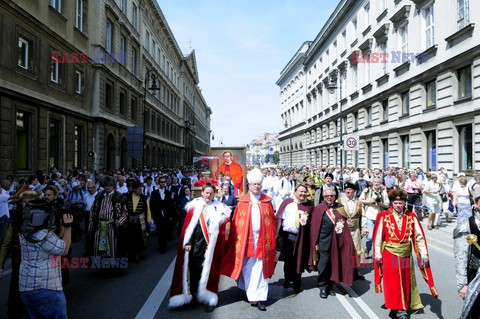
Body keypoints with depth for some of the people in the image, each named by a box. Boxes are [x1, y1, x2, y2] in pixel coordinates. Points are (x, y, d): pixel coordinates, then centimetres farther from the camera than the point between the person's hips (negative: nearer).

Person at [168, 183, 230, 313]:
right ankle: (193, 294, 24)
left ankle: (209, 299, 15)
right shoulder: (194, 207, 3)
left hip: (209, 246, -1)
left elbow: (221, 230, -1)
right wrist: (187, 242, -7)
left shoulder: (218, 209, 0)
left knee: (208, 270, 4)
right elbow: (187, 226, 1)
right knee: (193, 269, 8)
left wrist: (212, 245, -8)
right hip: (194, 245, 1)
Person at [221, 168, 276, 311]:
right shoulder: (242, 201, 1)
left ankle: (260, 297, 7)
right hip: (246, 238, -1)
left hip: (262, 239, 1)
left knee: (260, 268, 2)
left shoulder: (267, 201, 5)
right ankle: (252, 296, 15)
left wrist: (272, 238, 1)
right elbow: (236, 222, -1)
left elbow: (272, 221, 6)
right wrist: (238, 239, -7)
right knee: (248, 268, 5)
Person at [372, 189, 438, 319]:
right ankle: (397, 308, 12)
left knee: (405, 282, 14)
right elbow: (378, 237, -6)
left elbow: (419, 237, -2)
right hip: (389, 255, -2)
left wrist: (424, 254, -5)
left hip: (406, 255, 3)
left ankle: (404, 307, 29)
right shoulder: (384, 216, -9)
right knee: (392, 282, 1)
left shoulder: (411, 217, -3)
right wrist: (377, 254, -5)